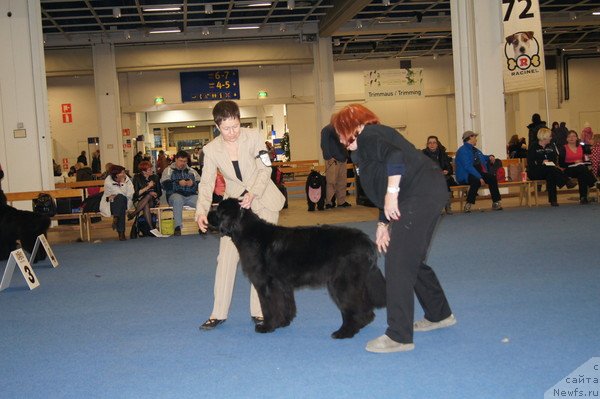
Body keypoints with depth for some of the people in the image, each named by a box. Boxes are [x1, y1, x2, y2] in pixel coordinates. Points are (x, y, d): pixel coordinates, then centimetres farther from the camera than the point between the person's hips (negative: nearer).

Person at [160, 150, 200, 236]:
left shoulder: (191, 171, 20)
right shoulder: (169, 170, 12)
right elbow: (165, 185, -4)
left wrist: (193, 184, -14)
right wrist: (178, 183, -16)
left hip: (191, 196, 2)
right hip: (175, 195, -2)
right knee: (178, 199, -39)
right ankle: (178, 227, -34)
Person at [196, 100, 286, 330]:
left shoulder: (253, 137, -12)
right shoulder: (211, 150, -8)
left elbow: (265, 170, -11)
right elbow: (206, 183, -9)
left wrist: (252, 194, -26)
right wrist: (202, 212, -24)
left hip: (263, 201, -1)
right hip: (234, 203, 2)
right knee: (226, 257, -4)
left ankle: (258, 311, 8)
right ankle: (219, 313, 5)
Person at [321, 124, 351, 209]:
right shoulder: (326, 130, -5)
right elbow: (324, 145, -10)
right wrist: (329, 157, -17)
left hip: (341, 160, 7)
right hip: (332, 160, -7)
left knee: (342, 182, 7)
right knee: (331, 182, -7)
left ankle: (342, 201, 14)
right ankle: (329, 202, -3)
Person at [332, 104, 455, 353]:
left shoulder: (367, 136, -4)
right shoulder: (375, 136, 26)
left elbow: (396, 157, -25)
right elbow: (381, 189, 28)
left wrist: (391, 194, -22)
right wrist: (383, 224, 26)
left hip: (420, 194, -11)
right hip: (431, 192, 11)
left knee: (398, 263, -8)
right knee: (413, 260, 21)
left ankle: (399, 337, -5)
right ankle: (439, 314, 36)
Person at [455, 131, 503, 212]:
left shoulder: (475, 150, 19)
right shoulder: (463, 150, -11)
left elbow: (483, 157, 39)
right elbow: (468, 167, -22)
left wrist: (490, 157, 15)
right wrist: (479, 177, -28)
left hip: (478, 173, 8)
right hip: (465, 176, -8)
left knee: (492, 178, -12)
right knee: (476, 181, -37)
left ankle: (496, 203, -9)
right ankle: (468, 204, -26)